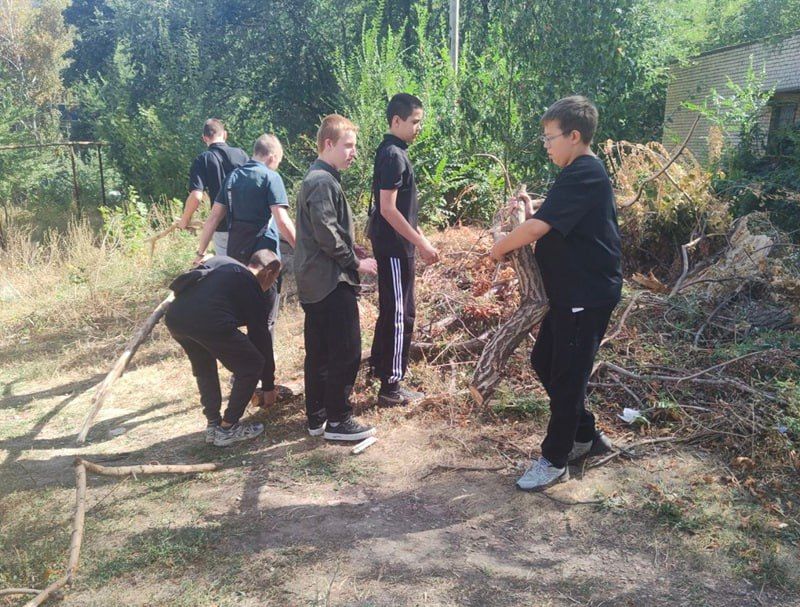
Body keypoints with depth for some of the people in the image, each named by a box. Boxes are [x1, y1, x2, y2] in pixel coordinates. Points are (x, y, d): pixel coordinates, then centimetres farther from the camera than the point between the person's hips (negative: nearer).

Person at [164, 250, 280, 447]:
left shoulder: (220, 261, 31)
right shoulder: (251, 285, 17)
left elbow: (180, 285, 28)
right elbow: (260, 335, 19)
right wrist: (268, 385, 28)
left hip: (174, 317, 7)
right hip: (209, 321, -7)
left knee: (203, 367, 32)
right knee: (251, 366, 13)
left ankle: (212, 424, 32)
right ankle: (227, 428, 18)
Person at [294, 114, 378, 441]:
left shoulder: (317, 179, 19)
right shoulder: (323, 181, -14)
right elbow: (327, 234, -21)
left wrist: (355, 257, 14)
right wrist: (356, 263, -11)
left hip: (316, 281, 11)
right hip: (332, 281, -11)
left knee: (319, 352, 14)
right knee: (346, 353, -4)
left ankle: (317, 417, 23)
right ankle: (337, 420, 5)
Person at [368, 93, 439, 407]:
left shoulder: (392, 152, 13)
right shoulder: (394, 155, -17)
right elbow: (388, 209, -23)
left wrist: (419, 235, 21)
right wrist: (422, 243, -21)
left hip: (393, 244, 10)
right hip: (395, 247, -10)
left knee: (391, 308, 22)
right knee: (401, 313, -4)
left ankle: (379, 363, 37)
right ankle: (391, 387, 4)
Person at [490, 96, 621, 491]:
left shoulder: (583, 174, -19)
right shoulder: (583, 173, 15)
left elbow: (537, 228, -28)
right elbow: (555, 227, 19)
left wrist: (499, 248, -12)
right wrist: (530, 209, 3)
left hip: (587, 296, -10)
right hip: (571, 292, 10)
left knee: (567, 375, 1)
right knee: (544, 361, 16)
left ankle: (555, 459, 16)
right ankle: (586, 436, 32)